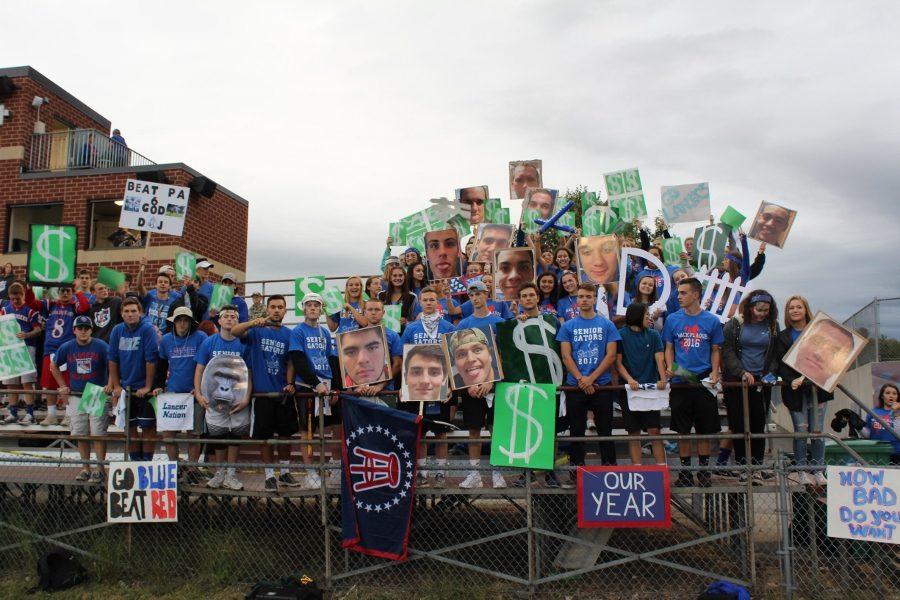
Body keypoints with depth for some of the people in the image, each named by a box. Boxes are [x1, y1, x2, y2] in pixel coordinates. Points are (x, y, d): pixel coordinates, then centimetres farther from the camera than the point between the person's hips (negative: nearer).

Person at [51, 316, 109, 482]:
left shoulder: (101, 346, -7)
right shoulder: (67, 347, 3)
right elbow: (53, 366, 17)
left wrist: (110, 385, -11)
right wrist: (63, 386, 11)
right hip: (76, 396, 4)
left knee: (98, 433, -6)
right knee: (80, 434, 9)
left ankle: (100, 469, 0)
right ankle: (85, 467, 19)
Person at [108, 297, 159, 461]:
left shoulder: (147, 329, -14)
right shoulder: (117, 330, 1)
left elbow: (151, 360, -16)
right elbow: (113, 360, 5)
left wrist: (147, 387, -16)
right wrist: (116, 386, 2)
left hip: (144, 388, -5)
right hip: (125, 388, 5)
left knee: (148, 427, 1)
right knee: (129, 427, 11)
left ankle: (147, 461, 11)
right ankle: (135, 461, 22)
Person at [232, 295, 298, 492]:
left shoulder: (288, 334, 6)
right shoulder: (257, 330, -2)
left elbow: (290, 362, 6)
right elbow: (234, 331, -20)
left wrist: (290, 383, -9)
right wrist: (255, 322, -37)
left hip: (283, 391, 3)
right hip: (262, 391, -2)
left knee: (286, 432, 10)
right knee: (264, 435, 4)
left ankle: (285, 471, 25)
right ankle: (270, 474, 16)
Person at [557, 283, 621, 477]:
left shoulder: (607, 325, 3)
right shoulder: (568, 326, 5)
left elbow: (611, 355, -2)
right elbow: (566, 356, 0)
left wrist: (591, 378, -11)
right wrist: (581, 379, -11)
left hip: (601, 384, 0)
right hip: (575, 385, 1)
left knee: (605, 428, 5)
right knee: (577, 430, 7)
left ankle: (609, 464, 14)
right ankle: (577, 466, 16)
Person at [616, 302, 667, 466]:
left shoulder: (653, 335, 7)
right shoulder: (621, 335, 0)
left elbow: (659, 359, -1)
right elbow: (618, 362, -2)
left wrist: (662, 379, -18)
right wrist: (629, 379, -18)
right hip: (629, 389, -1)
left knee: (654, 430, -2)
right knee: (634, 433, 5)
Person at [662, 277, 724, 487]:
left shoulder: (711, 320, 2)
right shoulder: (673, 319, 4)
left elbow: (715, 350, 7)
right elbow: (669, 348, 9)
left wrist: (714, 372, -8)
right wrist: (670, 368, -8)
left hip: (704, 381, 0)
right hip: (680, 381, 1)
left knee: (705, 429, 6)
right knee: (682, 429, 6)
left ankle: (704, 470, 19)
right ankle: (685, 470, 16)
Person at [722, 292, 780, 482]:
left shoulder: (772, 326, 7)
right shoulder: (735, 324, -1)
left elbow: (776, 353, 11)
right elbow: (727, 351, -5)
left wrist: (771, 373, -6)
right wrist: (742, 372, -16)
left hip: (761, 382, 2)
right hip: (736, 381, -2)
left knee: (758, 424, 2)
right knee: (739, 424, 0)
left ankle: (757, 467, 10)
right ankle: (742, 467, 8)